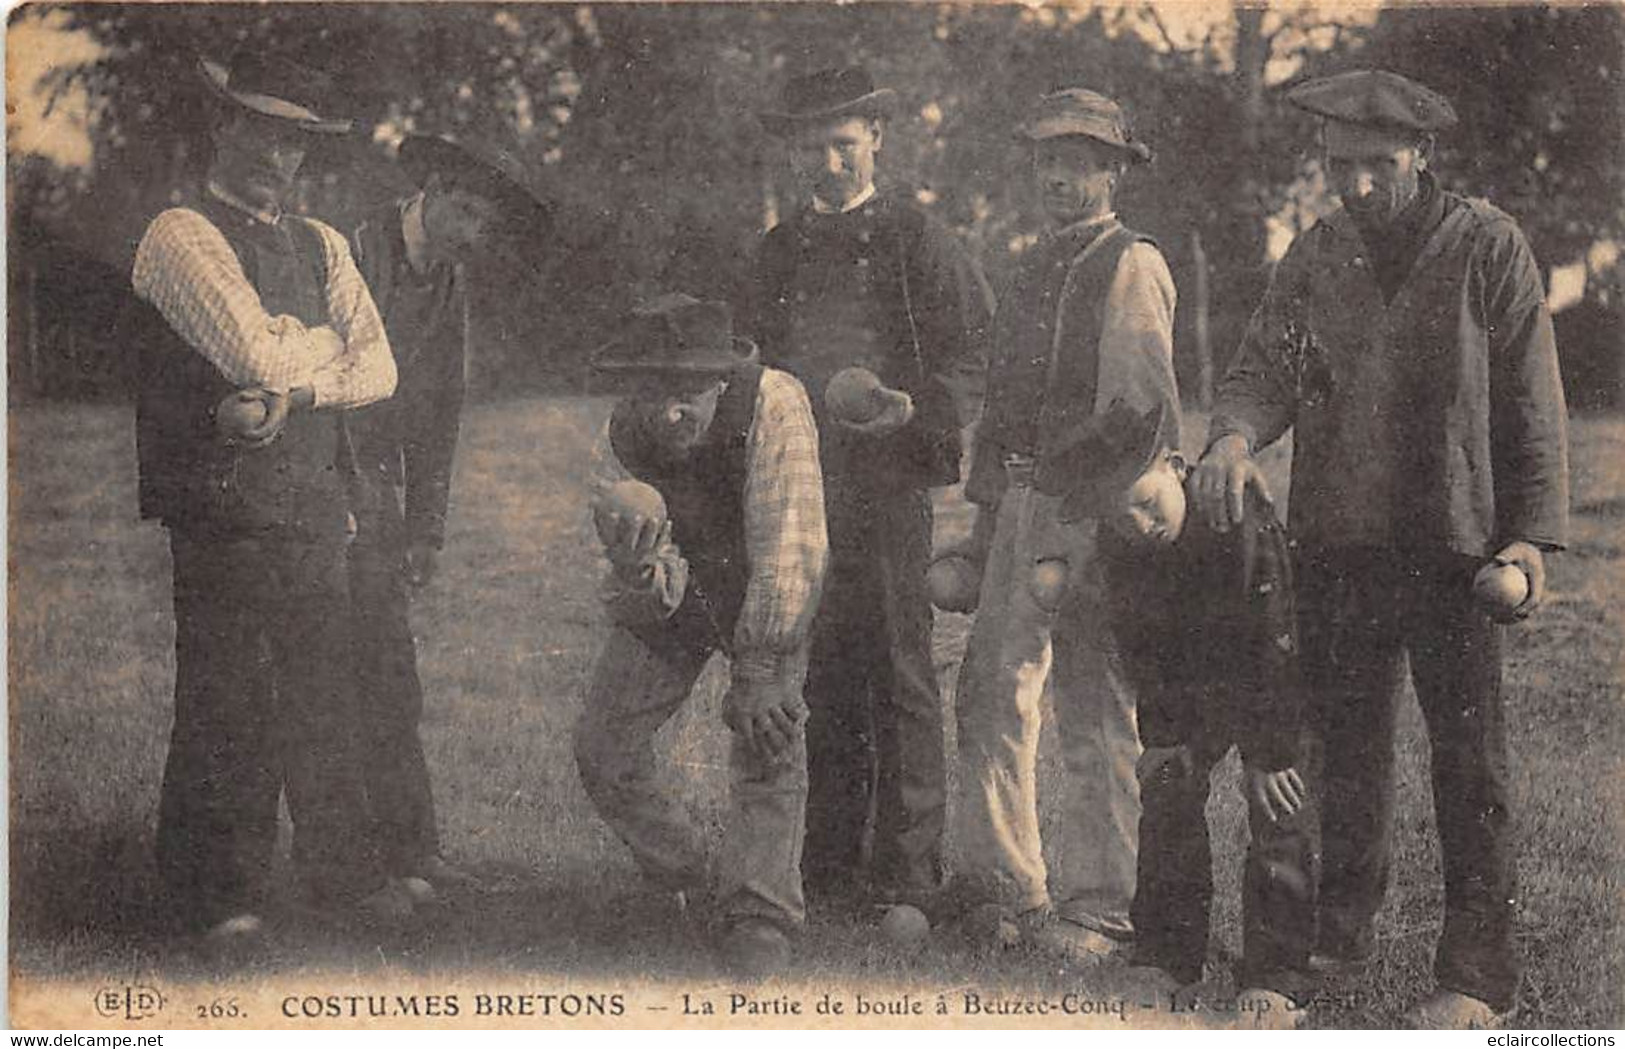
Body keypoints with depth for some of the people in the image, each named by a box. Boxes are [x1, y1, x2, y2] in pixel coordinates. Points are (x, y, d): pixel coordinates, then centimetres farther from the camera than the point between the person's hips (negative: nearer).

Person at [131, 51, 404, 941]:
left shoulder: (321, 247, 17)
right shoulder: (181, 236, -5)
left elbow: (377, 368, 6)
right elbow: (256, 354, -18)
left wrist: (293, 388, -11)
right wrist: (328, 342, 1)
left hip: (312, 503, 6)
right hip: (221, 507, -6)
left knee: (323, 691, 9)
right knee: (226, 699, -2)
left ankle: (342, 871, 18)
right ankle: (215, 892, 8)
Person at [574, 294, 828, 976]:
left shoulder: (774, 404, -33)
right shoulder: (620, 440, -22)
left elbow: (789, 544, -34)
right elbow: (658, 588, -23)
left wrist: (758, 670, -35)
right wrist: (640, 573, -48)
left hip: (769, 594, -3)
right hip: (673, 596, 3)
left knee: (768, 740, -20)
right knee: (602, 753, -1)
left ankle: (760, 914, -11)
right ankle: (680, 876, 22)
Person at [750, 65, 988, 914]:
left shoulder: (918, 242, 3)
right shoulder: (779, 250, 18)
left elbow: (969, 360, -1)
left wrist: (911, 406, -19)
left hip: (889, 480, -5)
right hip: (798, 487, 5)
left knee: (898, 676, -4)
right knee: (819, 684, 6)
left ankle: (906, 870, 2)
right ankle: (829, 866, 13)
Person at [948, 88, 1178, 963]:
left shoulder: (1131, 267, -6)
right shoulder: (1032, 268, 18)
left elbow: (1141, 411, -12)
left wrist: (1079, 540, -17)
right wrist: (985, 514, 17)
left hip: (1092, 512, -8)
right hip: (1021, 500, 8)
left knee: (1094, 713, -1)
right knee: (991, 690, 7)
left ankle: (1095, 907, 6)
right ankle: (1004, 885, 18)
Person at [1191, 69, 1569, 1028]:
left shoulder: (1490, 247, -2)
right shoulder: (1315, 257, 9)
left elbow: (1534, 402, -2)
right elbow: (1263, 367, 4)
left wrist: (1534, 532, -9)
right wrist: (1236, 436, -19)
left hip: (1455, 545, -4)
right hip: (1338, 543, 4)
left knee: (1470, 760, 0)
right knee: (1346, 748, 13)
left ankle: (1478, 975, 7)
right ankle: (1343, 933, 28)